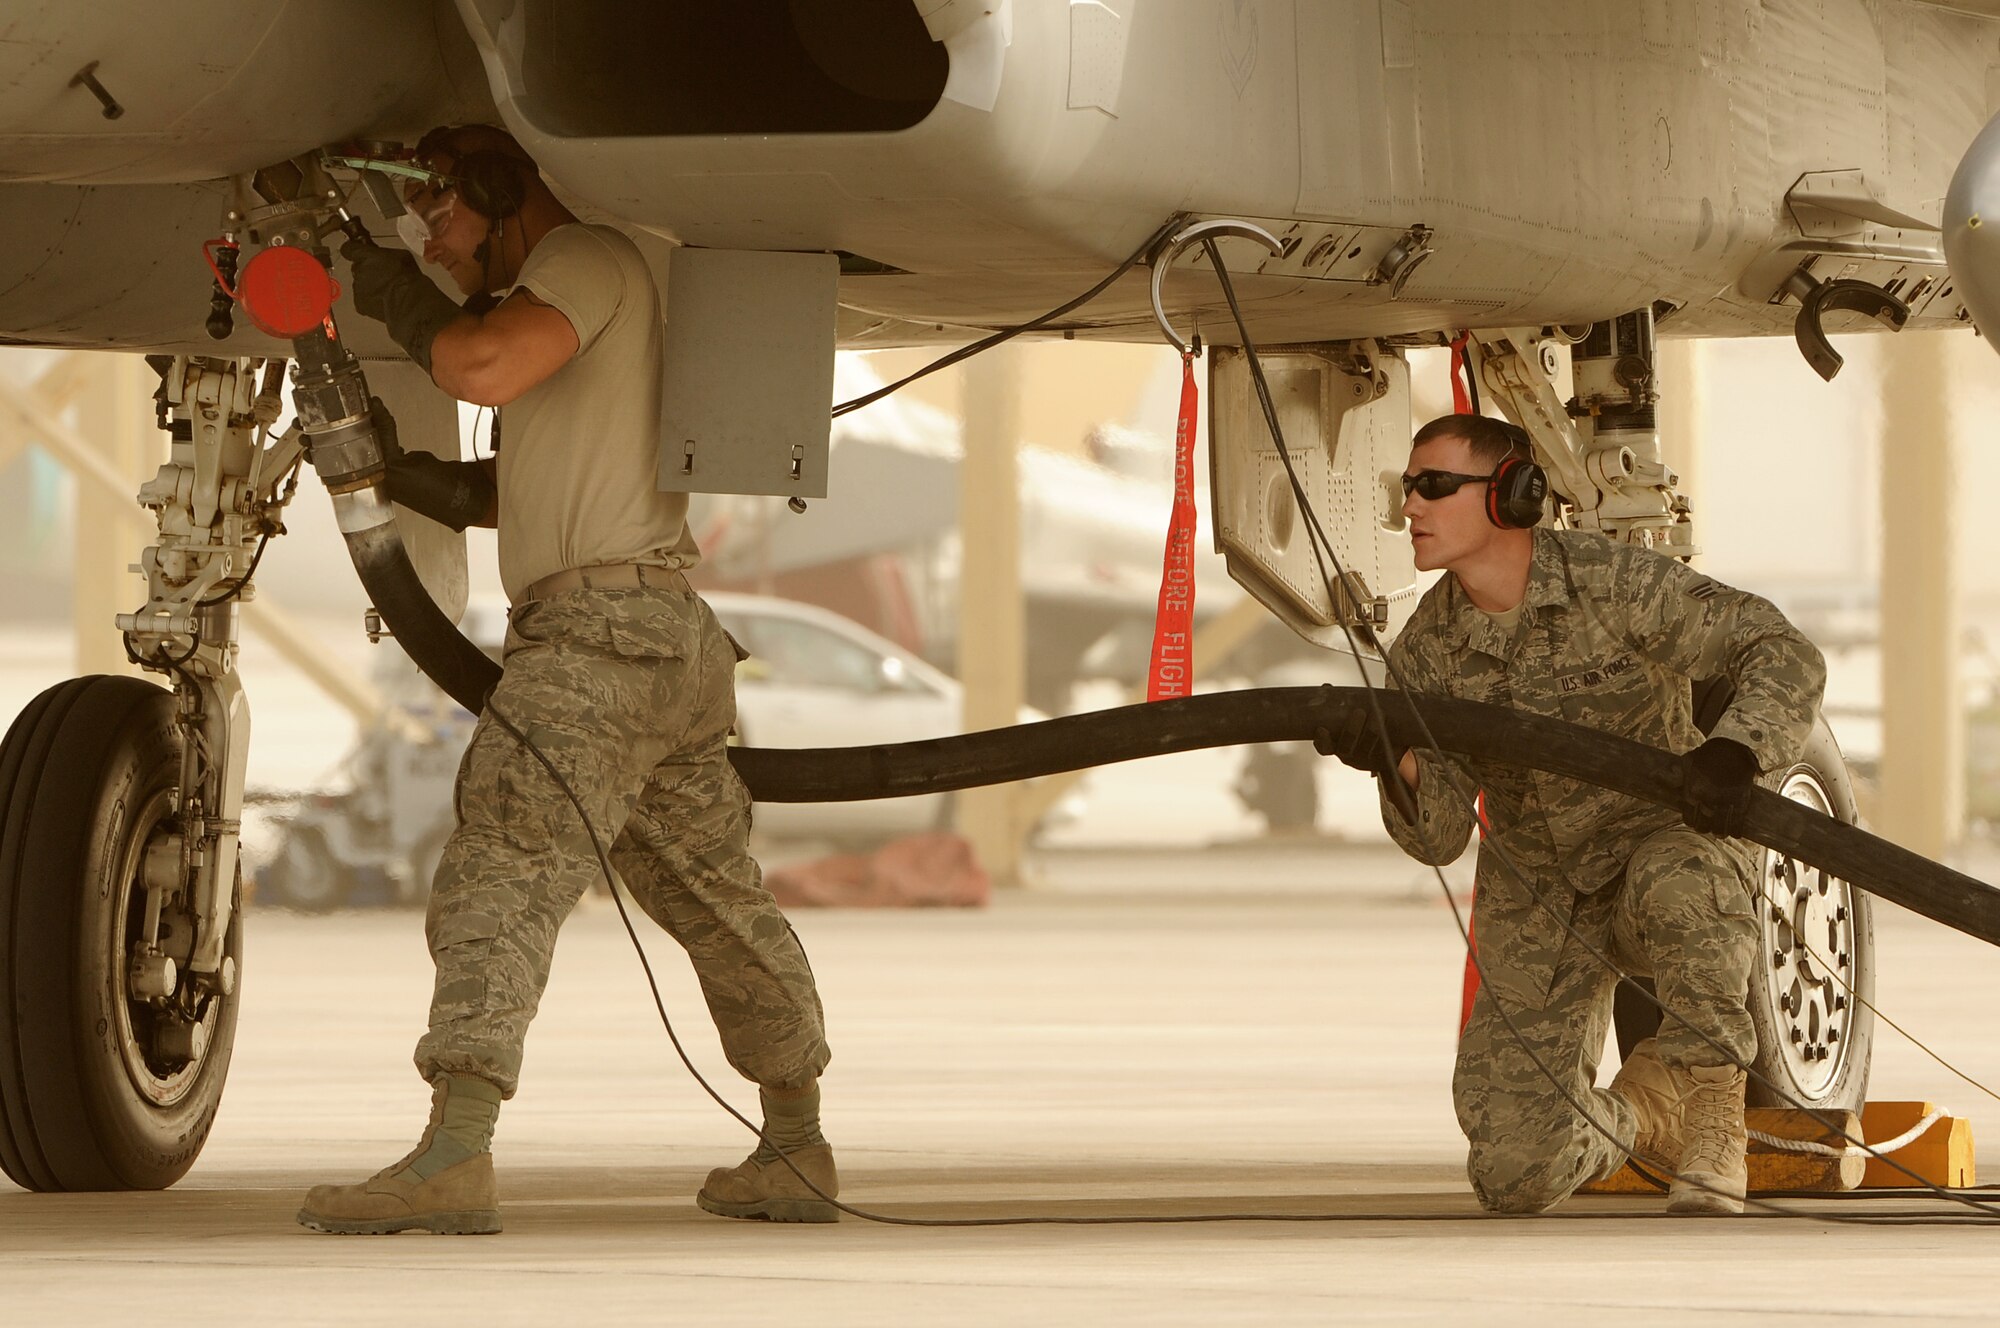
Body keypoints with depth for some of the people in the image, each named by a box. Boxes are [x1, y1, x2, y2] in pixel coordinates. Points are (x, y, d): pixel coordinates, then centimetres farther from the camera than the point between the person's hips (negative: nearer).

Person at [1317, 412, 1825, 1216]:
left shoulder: (1614, 583, -20)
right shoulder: (1424, 652, -6)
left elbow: (1786, 658, -26)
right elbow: (1437, 834, -9)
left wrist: (1736, 748, -47)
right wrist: (1399, 765, -31)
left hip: (1666, 840, -4)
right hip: (1539, 902, 4)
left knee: (1676, 880, -43)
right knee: (1514, 1174, -7)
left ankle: (1712, 1124, -22)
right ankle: (1635, 1115, 28)